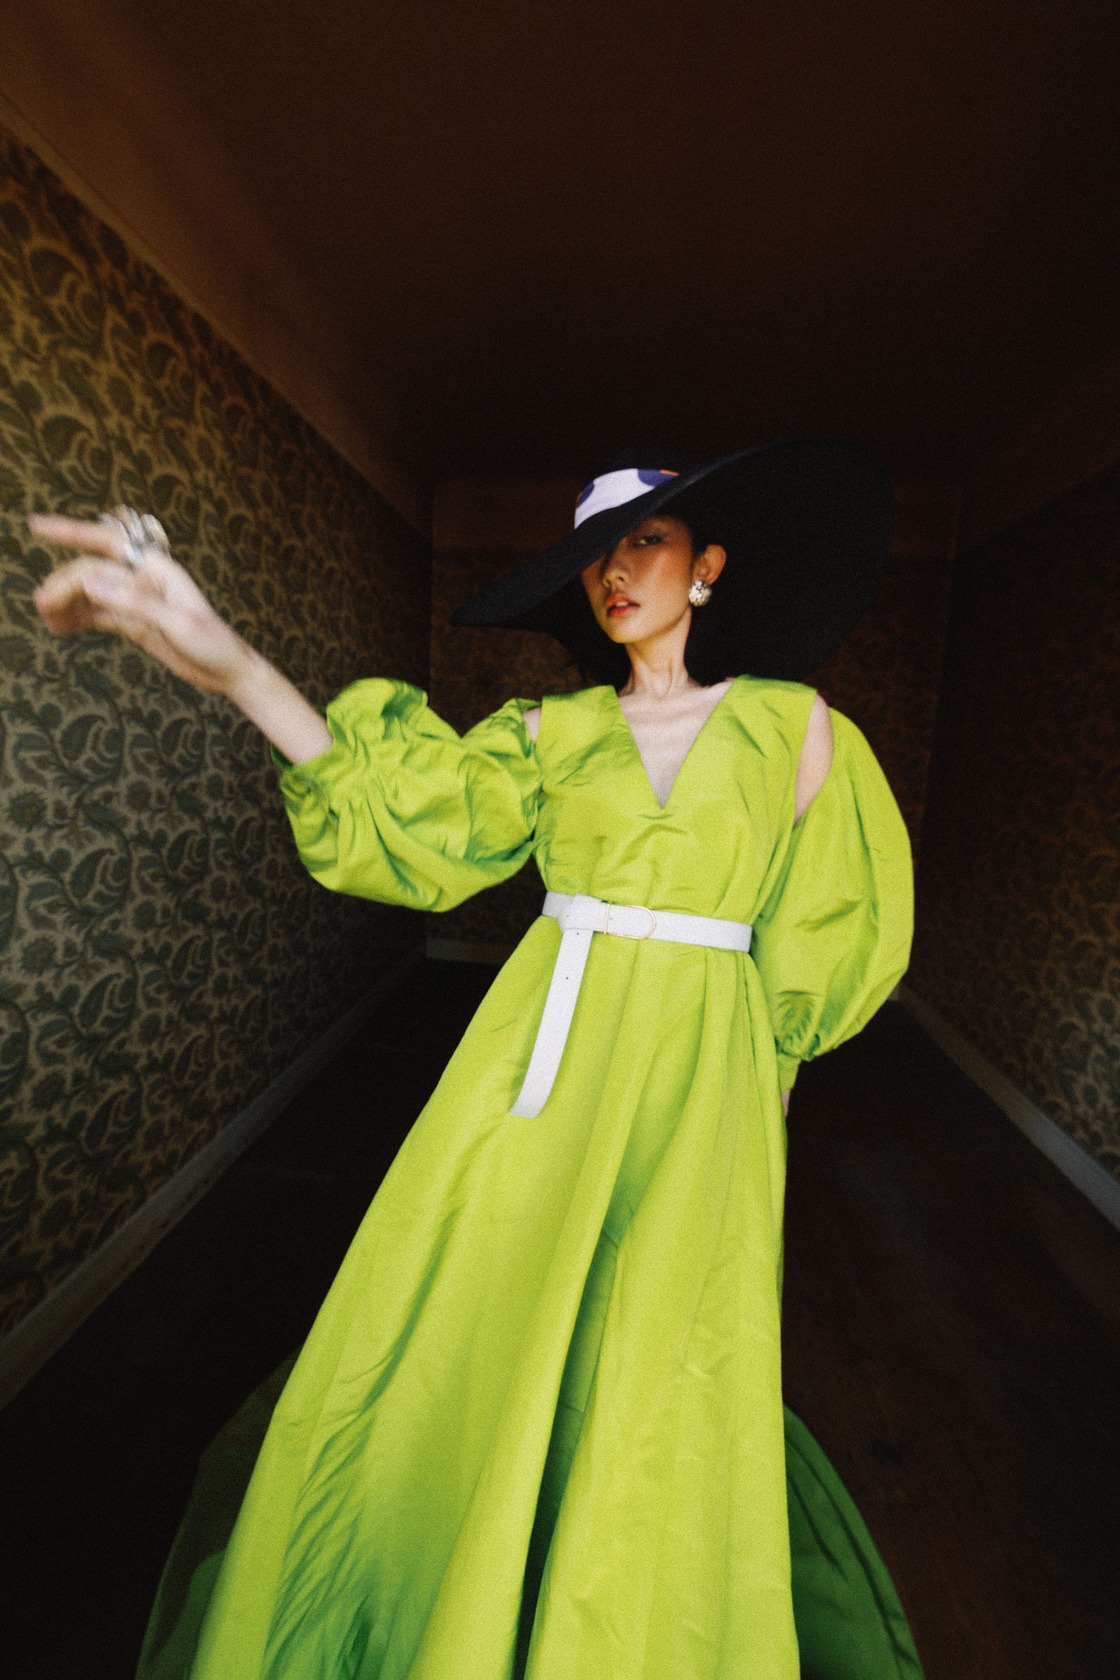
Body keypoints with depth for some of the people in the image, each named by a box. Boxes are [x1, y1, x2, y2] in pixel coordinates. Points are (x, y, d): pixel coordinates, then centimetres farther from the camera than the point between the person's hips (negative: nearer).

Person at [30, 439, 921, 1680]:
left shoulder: (795, 723, 4)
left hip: (694, 1082, -1)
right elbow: (404, 812, -10)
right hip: (538, 1050, 2)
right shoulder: (557, 728, 5)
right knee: (459, 1338, 12)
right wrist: (224, 659, -19)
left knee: (650, 1382, 10)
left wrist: (706, 1042, 6)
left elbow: (826, 928, 8)